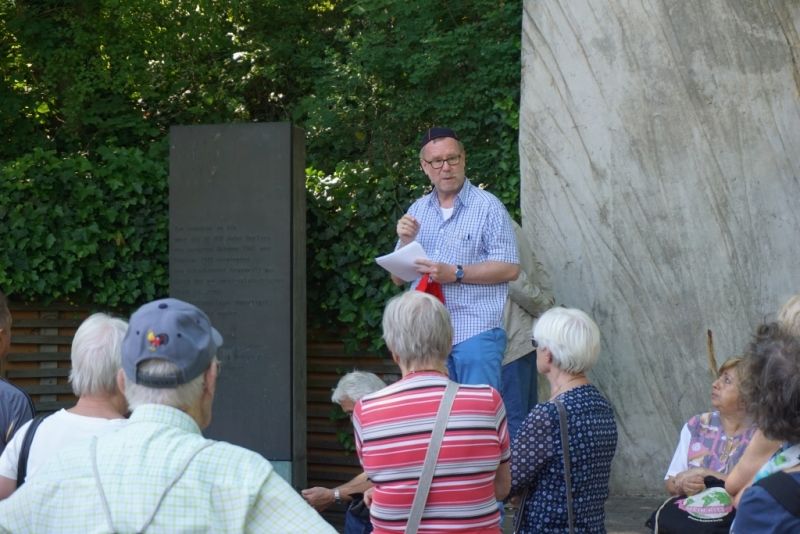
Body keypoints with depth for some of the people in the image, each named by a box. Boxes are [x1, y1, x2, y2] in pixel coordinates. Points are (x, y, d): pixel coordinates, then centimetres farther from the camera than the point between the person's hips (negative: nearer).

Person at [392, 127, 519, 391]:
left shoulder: (487, 206, -1)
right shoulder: (417, 210, 15)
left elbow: (509, 268, -8)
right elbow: (398, 278, 16)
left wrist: (455, 273, -15)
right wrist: (405, 242, -3)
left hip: (475, 331, -5)